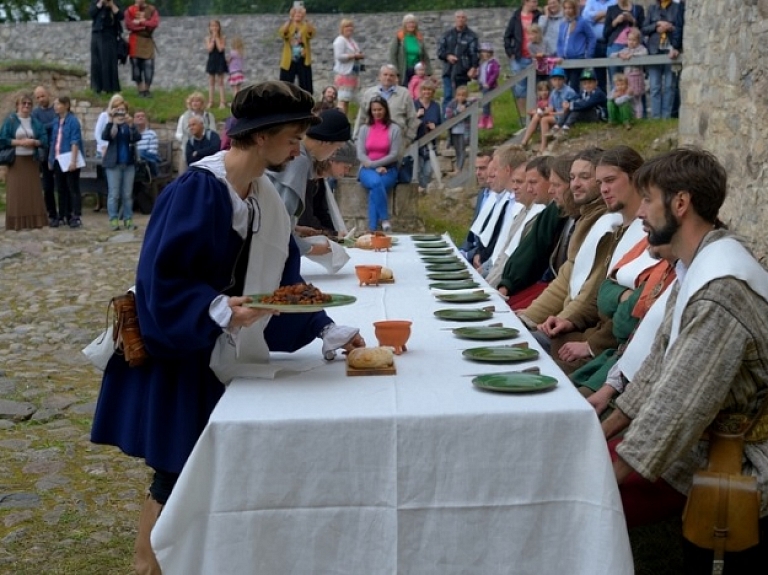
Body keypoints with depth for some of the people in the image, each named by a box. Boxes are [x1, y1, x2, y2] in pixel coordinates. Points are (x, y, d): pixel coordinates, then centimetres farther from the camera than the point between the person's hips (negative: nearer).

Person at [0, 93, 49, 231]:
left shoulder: (35, 121, 9)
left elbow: (44, 140, 5)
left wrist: (34, 142, -15)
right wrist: (20, 142, -15)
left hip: (31, 161, 3)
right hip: (16, 161, -3)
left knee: (33, 191, 1)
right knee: (16, 191, -4)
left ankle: (33, 221, 5)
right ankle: (16, 222, -2)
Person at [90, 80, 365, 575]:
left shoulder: (265, 198, 4)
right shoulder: (196, 191, -21)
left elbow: (285, 281, 11)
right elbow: (160, 279, -23)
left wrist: (328, 332, 8)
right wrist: (217, 308, -35)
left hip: (219, 356, 8)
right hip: (175, 354, -8)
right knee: (175, 471, 1)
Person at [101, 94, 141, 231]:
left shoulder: (129, 124, 4)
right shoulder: (110, 125, 0)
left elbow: (137, 138, -11)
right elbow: (104, 137, -18)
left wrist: (131, 125, -26)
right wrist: (111, 121, -27)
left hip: (129, 163, 2)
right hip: (113, 163, -2)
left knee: (128, 194, 7)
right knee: (114, 194, 0)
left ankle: (128, 219, 12)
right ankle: (113, 220, 3)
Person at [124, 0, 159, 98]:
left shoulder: (152, 9, 5)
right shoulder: (130, 10, 4)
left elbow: (155, 23, -11)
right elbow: (129, 25, -9)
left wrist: (140, 22, -13)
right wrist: (145, 26, -12)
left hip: (147, 41, 0)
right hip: (135, 42, 0)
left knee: (149, 66, -7)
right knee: (136, 66, -1)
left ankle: (147, 90, 2)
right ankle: (140, 90, 6)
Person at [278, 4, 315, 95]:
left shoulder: (306, 26, 4)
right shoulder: (288, 25, 4)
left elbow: (311, 33, -20)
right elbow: (282, 33, -19)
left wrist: (306, 19, -34)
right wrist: (290, 20, -32)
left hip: (303, 61, 0)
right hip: (288, 61, 0)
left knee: (306, 88, 2)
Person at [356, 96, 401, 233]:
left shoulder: (394, 129, 3)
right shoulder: (364, 129, 9)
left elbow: (394, 155, -5)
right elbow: (360, 154, 1)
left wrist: (373, 164, -12)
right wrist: (376, 168, -13)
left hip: (388, 170, -1)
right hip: (368, 169, 1)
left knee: (374, 191, -32)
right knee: (376, 182, -35)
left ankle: (373, 229, -29)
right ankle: (384, 220, -33)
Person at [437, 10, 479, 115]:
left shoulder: (471, 35, 1)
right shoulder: (448, 34, 12)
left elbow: (475, 53, -5)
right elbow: (440, 49, 12)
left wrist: (474, 67, -16)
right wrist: (447, 56, -7)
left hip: (463, 72, -3)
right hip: (448, 71, 3)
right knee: (447, 97, 0)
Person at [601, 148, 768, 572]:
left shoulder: (722, 289, -27)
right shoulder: (698, 269, 7)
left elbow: (679, 405, -28)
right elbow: (659, 365, 13)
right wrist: (601, 433, 11)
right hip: (698, 438, 10)